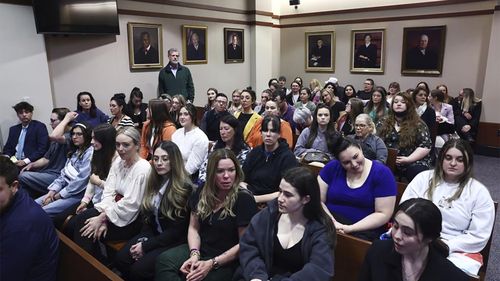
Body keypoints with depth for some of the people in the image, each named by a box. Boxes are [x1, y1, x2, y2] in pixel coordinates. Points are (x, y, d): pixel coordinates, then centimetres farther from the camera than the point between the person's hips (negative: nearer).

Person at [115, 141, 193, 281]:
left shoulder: (184, 188, -18)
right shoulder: (154, 182, 5)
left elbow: (177, 231, -17)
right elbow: (147, 215, 9)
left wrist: (146, 246, -16)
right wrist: (142, 241, -8)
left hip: (174, 242, -6)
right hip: (153, 234, 7)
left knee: (139, 269, -22)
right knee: (120, 259, -14)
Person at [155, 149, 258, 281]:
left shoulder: (244, 199, -12)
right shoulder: (201, 193, 5)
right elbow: (193, 228, 8)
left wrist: (211, 263, -18)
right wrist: (194, 254, -11)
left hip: (226, 261, -5)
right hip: (200, 250, 5)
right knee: (163, 260, -22)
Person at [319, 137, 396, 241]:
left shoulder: (382, 173, -6)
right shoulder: (332, 167, 0)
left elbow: (383, 214, -9)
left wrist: (350, 228, -19)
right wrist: (331, 223, -19)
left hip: (365, 230, -1)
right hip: (332, 225, 1)